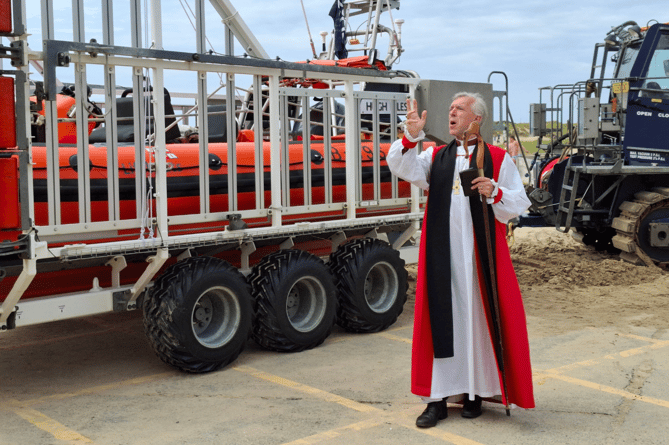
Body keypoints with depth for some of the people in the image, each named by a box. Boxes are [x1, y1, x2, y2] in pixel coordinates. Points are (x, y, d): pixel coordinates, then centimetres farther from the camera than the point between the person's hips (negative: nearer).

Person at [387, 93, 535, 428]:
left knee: (478, 316, 3)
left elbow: (519, 202, 3)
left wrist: (495, 192, -16)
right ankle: (438, 398, 9)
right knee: (440, 318, 3)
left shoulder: (497, 158, 6)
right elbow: (406, 170, -4)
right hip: (441, 252, 2)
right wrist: (411, 136, -18)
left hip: (479, 252, -2)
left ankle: (475, 392, 17)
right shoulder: (436, 156, 13)